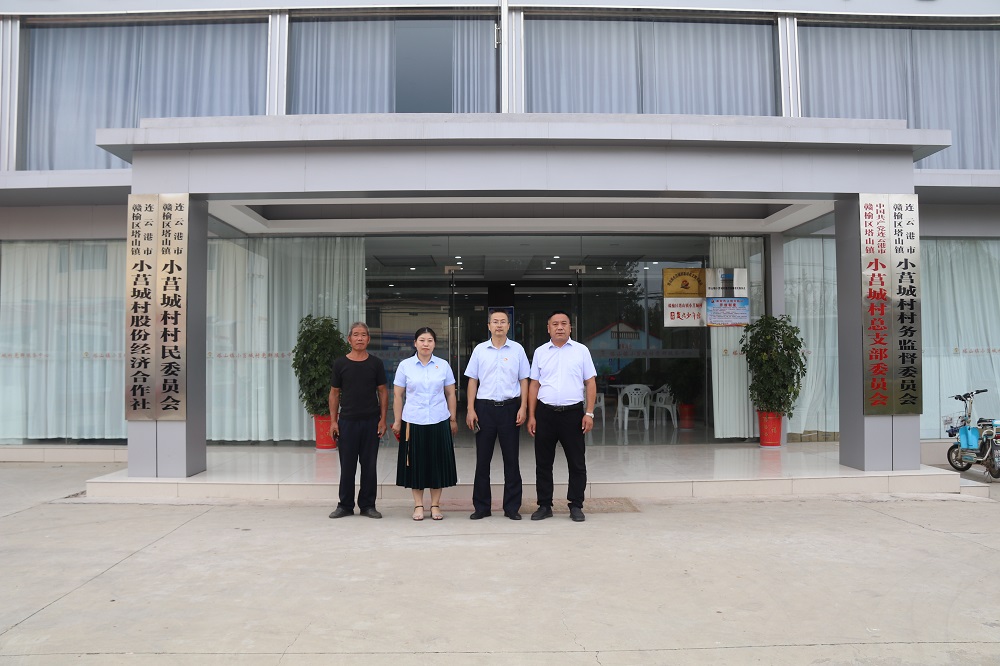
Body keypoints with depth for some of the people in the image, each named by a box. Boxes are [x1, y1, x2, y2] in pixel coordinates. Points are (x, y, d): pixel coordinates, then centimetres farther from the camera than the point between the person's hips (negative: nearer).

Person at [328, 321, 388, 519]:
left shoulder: (376, 363, 4)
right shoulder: (340, 364, 3)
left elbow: (383, 392, 6)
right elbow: (334, 393, 6)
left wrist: (383, 419, -2)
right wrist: (333, 420, -1)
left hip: (371, 421, 0)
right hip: (347, 421, 0)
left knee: (369, 465, 6)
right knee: (347, 466, 5)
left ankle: (368, 505, 17)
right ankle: (345, 505, 18)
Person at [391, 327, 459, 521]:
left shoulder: (443, 365, 4)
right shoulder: (405, 366, 2)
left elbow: (450, 394, 9)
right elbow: (398, 395, 5)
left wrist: (453, 419, 8)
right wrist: (397, 421, 3)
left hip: (439, 421, 1)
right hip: (413, 422, -1)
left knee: (438, 463, 5)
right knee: (416, 463, 4)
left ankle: (435, 505, 17)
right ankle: (418, 505, 16)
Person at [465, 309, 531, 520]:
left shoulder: (517, 350, 3)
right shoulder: (479, 349, 5)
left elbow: (524, 380, 4)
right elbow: (473, 381, 6)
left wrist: (523, 408, -4)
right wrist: (471, 410, 0)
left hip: (510, 407, -1)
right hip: (485, 407, 1)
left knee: (511, 459, 5)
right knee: (482, 459, 6)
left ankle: (512, 507, 15)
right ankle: (481, 506, 16)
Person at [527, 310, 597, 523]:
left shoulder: (581, 351, 4)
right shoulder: (540, 352, 8)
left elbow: (590, 383, 3)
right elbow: (534, 385, 8)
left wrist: (589, 414, -6)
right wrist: (531, 416, 2)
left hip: (573, 412, -1)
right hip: (545, 412, 2)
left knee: (577, 463, 4)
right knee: (543, 463, 7)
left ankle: (576, 506, 16)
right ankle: (544, 505, 18)